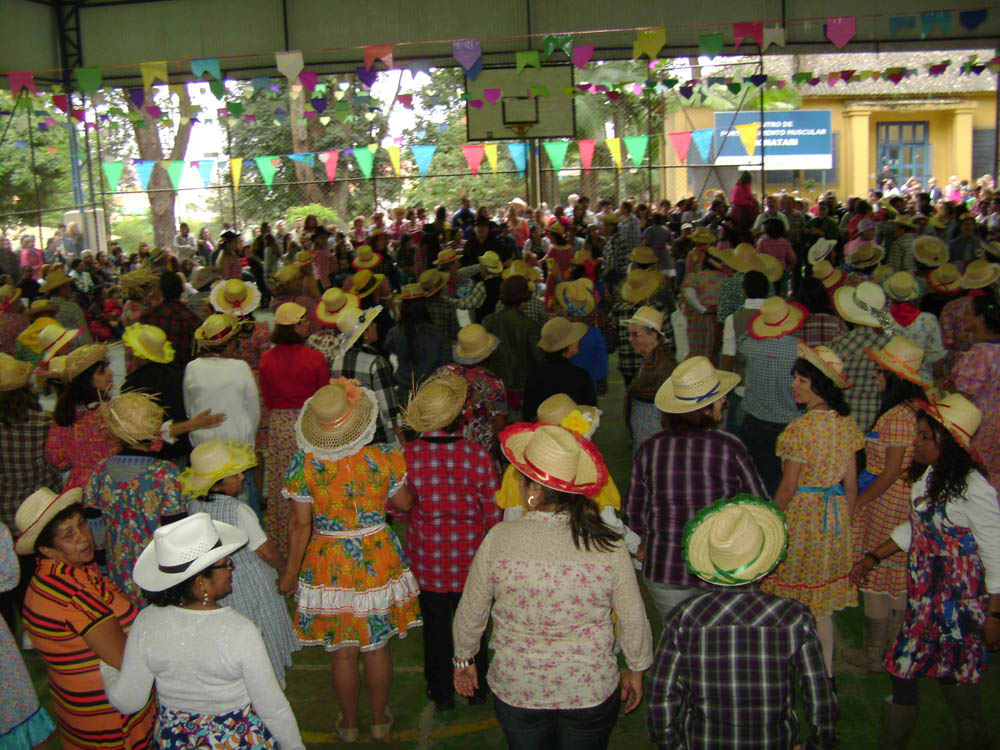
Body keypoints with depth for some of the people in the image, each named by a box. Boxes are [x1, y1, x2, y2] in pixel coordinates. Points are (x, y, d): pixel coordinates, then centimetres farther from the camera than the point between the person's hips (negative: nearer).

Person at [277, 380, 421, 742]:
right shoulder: (382, 458, -15)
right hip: (378, 560, 1)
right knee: (378, 648, 18)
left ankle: (349, 723, 34)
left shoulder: (305, 464, -16)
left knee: (343, 652, 16)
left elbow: (301, 524, -13)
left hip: (330, 566, 0)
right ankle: (380, 719, 35)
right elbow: (404, 503, -1)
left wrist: (291, 572, -2)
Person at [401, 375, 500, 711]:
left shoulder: (406, 455, -17)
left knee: (435, 624, 19)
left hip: (426, 558, 0)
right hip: (470, 557, 0)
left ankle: (442, 692, 34)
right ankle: (476, 687, 38)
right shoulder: (478, 455, -18)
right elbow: (493, 513, -9)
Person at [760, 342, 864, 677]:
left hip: (801, 514, -6)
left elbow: (788, 488, -17)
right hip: (834, 516, 6)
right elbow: (851, 483, 3)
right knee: (822, 603, 19)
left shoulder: (800, 429, -22)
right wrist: (845, 522, 16)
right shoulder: (847, 424, -3)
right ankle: (826, 673, 29)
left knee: (791, 594, 11)